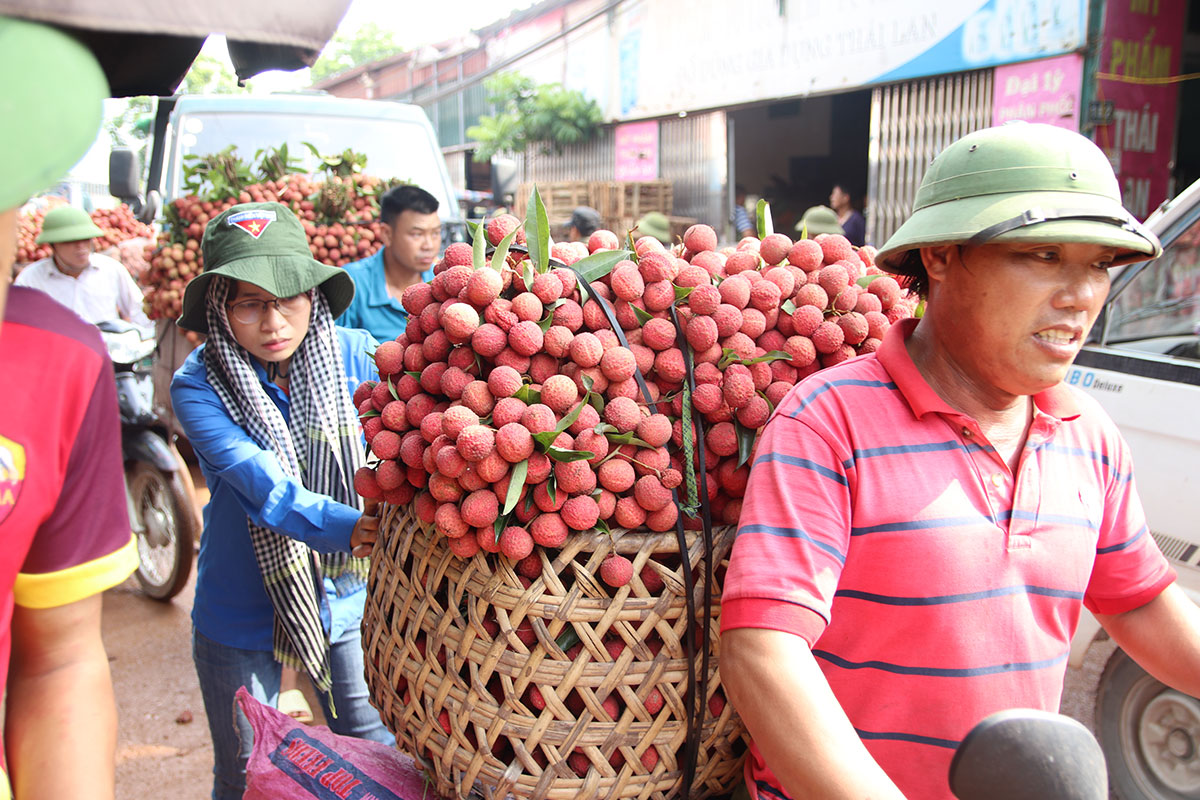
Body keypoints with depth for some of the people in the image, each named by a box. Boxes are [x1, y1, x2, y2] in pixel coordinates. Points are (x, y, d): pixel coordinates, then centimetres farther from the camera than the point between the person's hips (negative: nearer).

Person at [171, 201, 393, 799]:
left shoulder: (352, 355, -12)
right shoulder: (199, 386, -17)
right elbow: (261, 485, -29)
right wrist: (349, 526, -45)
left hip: (343, 599, 2)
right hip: (240, 618, -1)